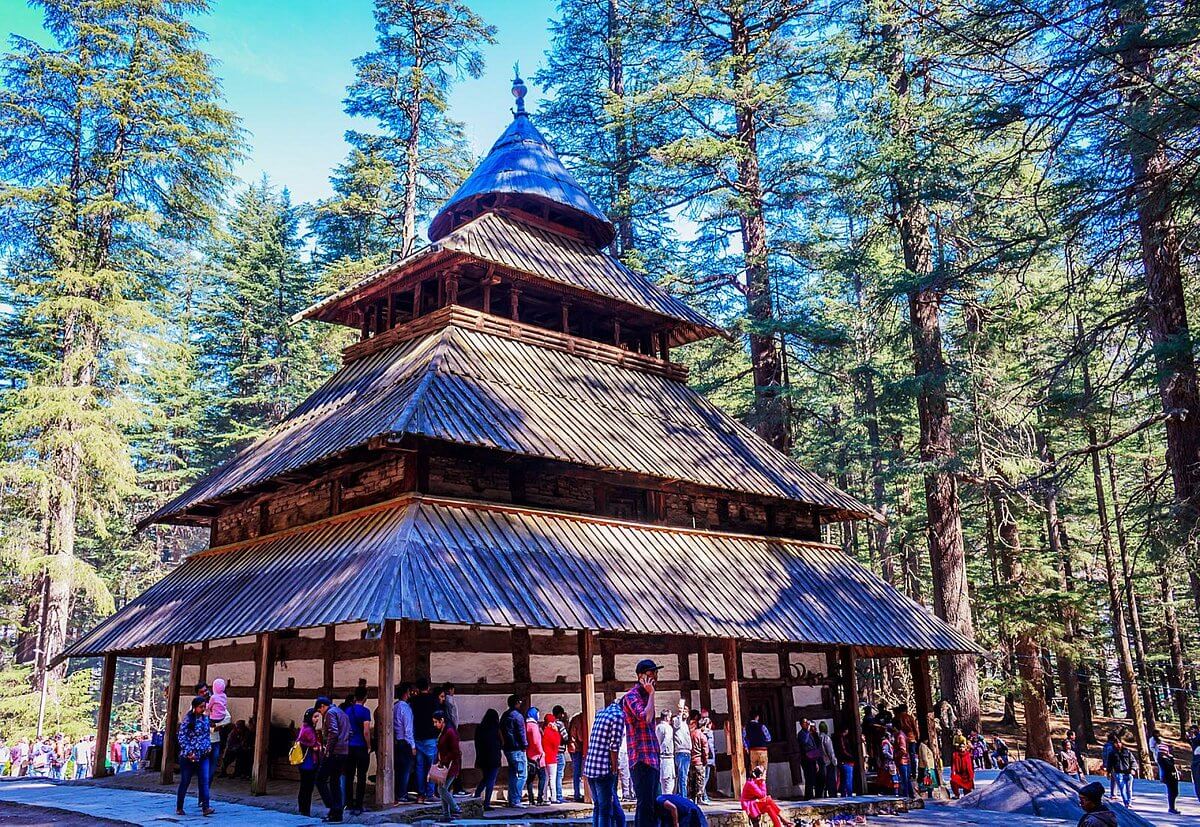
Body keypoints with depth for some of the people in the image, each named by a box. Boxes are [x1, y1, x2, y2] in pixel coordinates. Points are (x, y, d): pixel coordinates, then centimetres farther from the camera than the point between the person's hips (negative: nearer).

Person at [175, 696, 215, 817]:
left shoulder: (205, 718, 8)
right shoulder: (187, 719, -10)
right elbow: (181, 737, -12)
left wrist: (209, 747, 5)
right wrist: (189, 752, -16)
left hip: (203, 756, 5)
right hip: (189, 757, -5)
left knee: (204, 781, -4)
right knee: (185, 782, 6)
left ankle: (205, 807, -7)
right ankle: (179, 808, 20)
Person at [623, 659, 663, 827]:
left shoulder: (645, 695, 19)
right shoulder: (631, 696, -8)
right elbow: (646, 717, -23)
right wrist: (651, 694, -13)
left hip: (652, 759, 9)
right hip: (641, 758, -9)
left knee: (650, 805, 11)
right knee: (645, 804, -12)